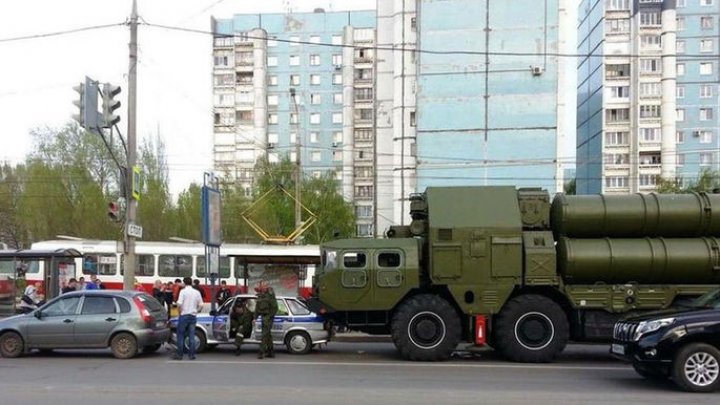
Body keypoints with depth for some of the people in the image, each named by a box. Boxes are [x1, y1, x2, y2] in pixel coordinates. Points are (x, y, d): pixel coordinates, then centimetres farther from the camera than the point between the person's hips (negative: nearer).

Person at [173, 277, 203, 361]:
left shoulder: (183, 291, -8)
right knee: (191, 336, 6)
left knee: (181, 336, 4)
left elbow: (179, 304, -16)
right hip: (193, 316, 4)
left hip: (184, 315, -4)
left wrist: (179, 312, -2)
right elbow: (201, 305, 6)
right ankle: (191, 355, 6)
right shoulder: (197, 292, 6)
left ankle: (179, 354, 5)